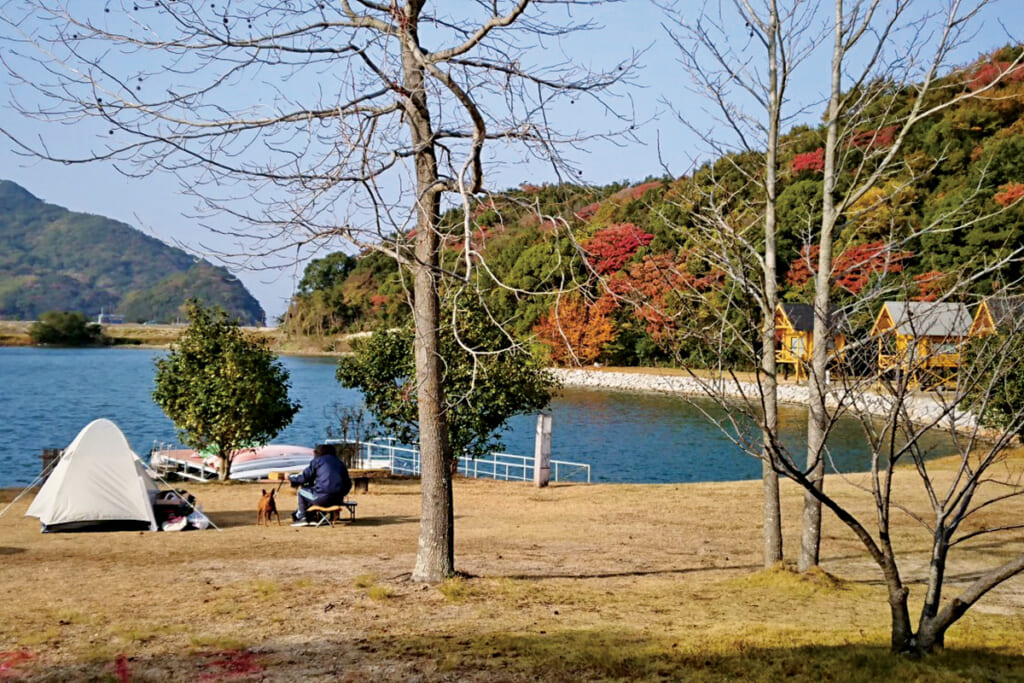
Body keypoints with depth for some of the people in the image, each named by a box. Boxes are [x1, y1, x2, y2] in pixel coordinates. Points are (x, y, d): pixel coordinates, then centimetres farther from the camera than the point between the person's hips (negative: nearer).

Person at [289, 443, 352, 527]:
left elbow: (303, 477, 3)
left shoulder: (317, 461, 4)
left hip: (323, 498, -6)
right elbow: (348, 484, 18)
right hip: (338, 500, 7)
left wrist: (290, 477, 22)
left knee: (302, 490, 21)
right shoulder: (340, 463, 19)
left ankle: (302, 518, 23)